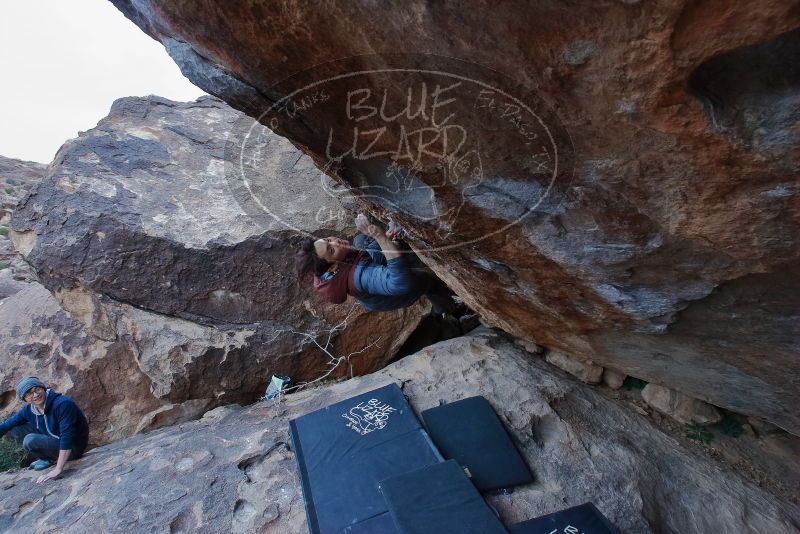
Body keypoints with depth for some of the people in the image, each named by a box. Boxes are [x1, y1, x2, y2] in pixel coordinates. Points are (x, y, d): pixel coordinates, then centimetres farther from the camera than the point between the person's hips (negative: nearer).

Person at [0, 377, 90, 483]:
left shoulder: (62, 403, -28)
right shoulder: (28, 409, -3)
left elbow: (67, 436, -32)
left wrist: (58, 469, -33)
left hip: (73, 447, -8)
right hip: (53, 440, 8)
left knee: (30, 440, -25)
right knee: (14, 428, 4)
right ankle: (47, 457, 10)